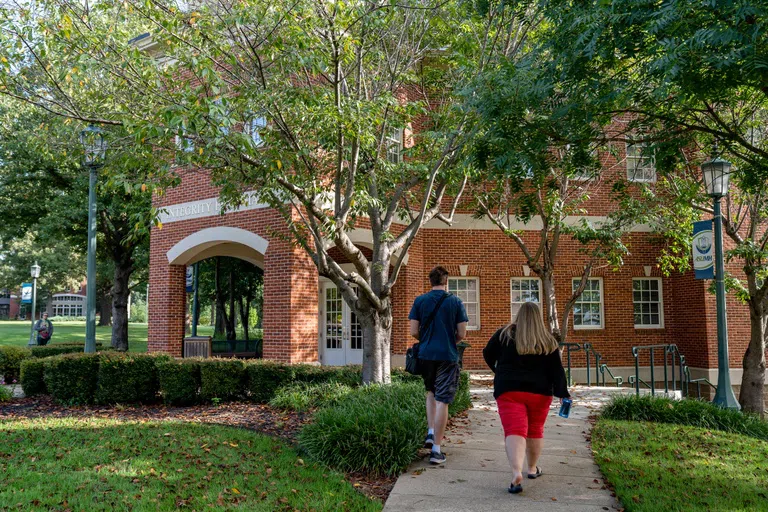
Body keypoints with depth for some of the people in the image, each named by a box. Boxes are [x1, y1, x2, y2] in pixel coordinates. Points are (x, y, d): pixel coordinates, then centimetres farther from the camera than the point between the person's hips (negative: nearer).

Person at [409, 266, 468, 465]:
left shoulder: (419, 301, 2)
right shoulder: (455, 302, -2)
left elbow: (414, 332, 0)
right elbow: (461, 334, -2)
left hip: (426, 354, 2)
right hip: (448, 356, -2)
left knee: (431, 392, 25)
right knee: (442, 400, 0)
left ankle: (431, 432, 14)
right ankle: (436, 449, 0)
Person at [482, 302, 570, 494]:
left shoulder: (505, 334, 1)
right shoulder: (548, 341, 4)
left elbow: (488, 354, 11)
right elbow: (557, 370, -2)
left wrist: (500, 372, 28)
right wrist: (563, 394, -3)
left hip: (509, 390, -2)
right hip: (540, 392, 2)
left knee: (514, 431, -11)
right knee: (535, 430, 19)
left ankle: (517, 473, -30)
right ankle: (532, 468, 32)